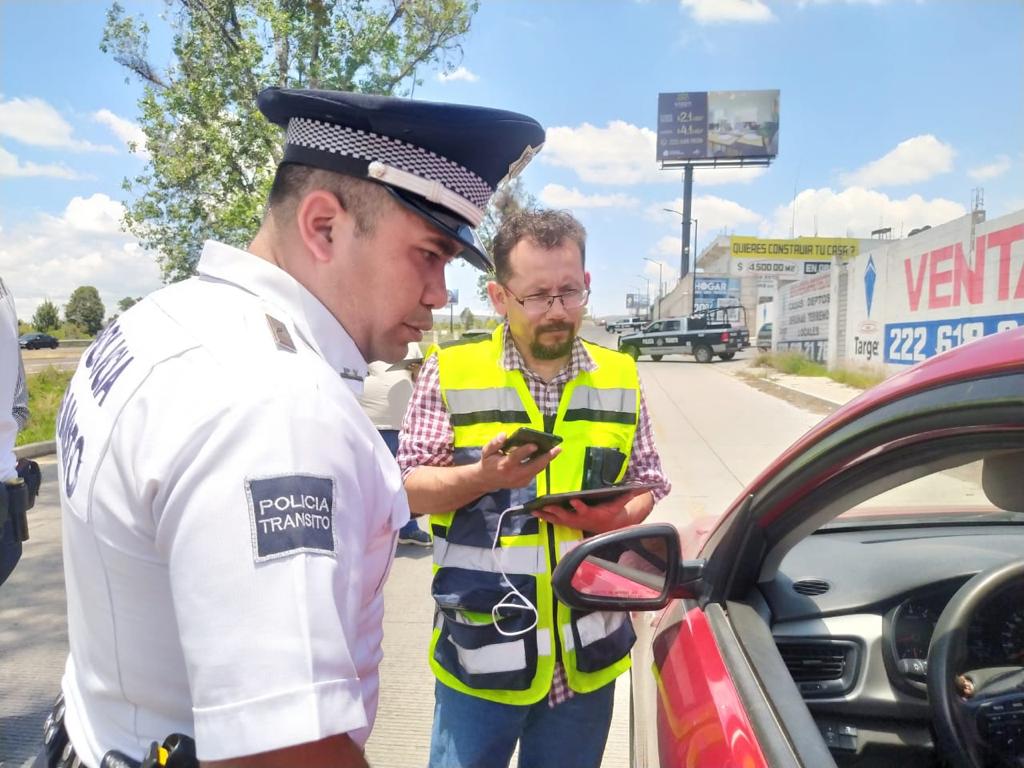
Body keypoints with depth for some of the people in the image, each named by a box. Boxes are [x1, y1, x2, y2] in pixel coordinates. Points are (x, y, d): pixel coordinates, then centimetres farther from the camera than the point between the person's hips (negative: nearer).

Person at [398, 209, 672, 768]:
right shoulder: (450, 372, -6)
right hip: (480, 650, -2)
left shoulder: (620, 377, 4)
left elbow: (648, 485, 8)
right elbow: (408, 490, -5)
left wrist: (616, 516, -13)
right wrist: (484, 476, -23)